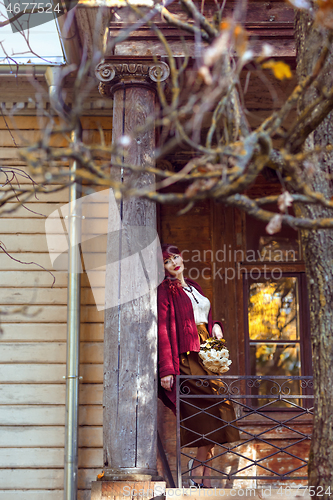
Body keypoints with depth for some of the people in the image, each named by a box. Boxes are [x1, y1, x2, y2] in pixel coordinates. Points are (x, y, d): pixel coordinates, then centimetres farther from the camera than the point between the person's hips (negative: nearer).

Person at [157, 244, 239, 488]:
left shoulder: (193, 286, 19)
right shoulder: (166, 290, -3)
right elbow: (163, 330, -10)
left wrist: (216, 326, 4)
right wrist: (166, 369, -17)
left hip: (204, 355, 7)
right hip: (186, 357, -7)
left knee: (211, 414, 1)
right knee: (214, 411, -13)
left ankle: (205, 477, 8)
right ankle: (199, 466, 1)